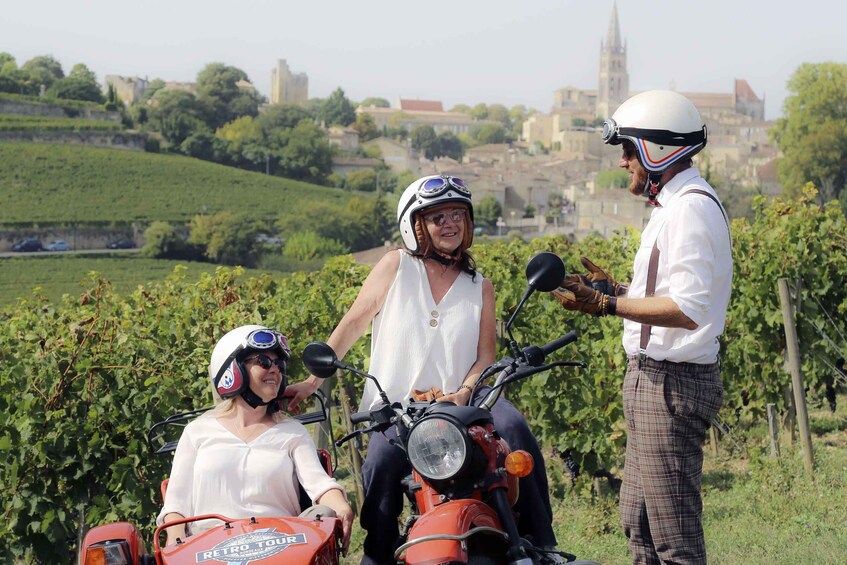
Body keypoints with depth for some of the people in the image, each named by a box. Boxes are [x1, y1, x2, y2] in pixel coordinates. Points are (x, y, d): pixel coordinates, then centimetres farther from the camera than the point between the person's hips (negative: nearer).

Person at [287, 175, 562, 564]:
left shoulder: (480, 288, 15)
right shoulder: (396, 267, 7)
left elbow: (486, 355, 7)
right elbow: (352, 324, 9)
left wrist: (463, 392, -13)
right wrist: (313, 381, 5)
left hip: (458, 401, 2)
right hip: (395, 407, -2)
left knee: (513, 426, -27)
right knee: (382, 461, -32)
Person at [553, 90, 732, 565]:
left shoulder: (691, 208, -17)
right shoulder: (675, 204, 17)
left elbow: (689, 309, -25)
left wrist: (607, 306, -25)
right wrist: (615, 288, 17)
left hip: (672, 383, -11)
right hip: (652, 379, 11)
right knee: (639, 525, 17)